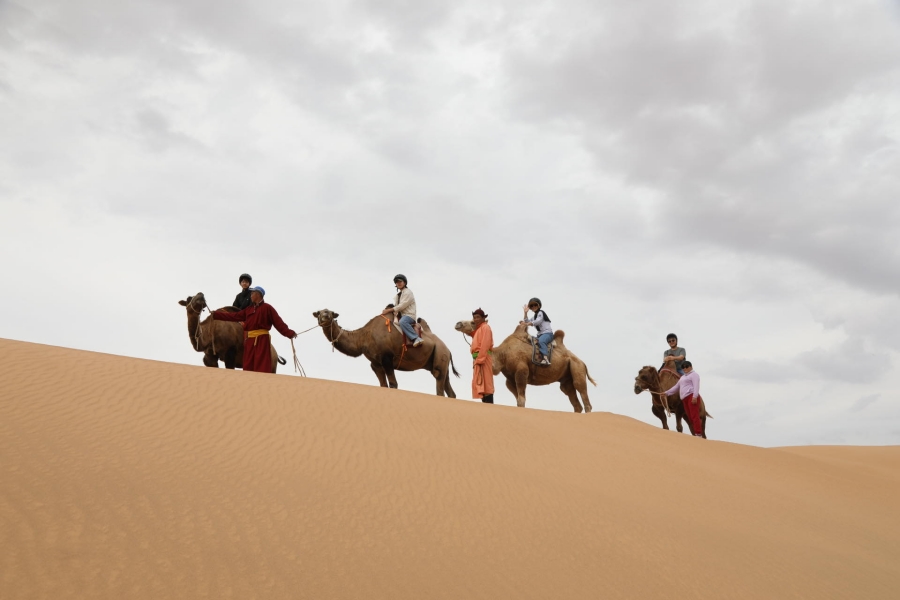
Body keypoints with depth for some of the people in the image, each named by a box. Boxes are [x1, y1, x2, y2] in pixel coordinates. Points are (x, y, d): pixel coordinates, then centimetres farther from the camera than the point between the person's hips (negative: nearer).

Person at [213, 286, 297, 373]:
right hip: (249, 341, 7)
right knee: (248, 367, 7)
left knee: (262, 367, -10)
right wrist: (216, 315, 16)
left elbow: (278, 322, -10)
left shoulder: (267, 308, -4)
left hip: (262, 340, -7)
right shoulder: (248, 309, 15)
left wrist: (289, 333, -22)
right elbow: (233, 316, 17)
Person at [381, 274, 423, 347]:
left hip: (409, 315, -10)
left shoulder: (408, 292, -6)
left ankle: (416, 338, -44)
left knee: (402, 322, -40)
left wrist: (389, 310, -17)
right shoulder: (398, 294, 22)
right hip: (401, 315, 10)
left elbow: (402, 306, -16)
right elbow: (396, 306, 18)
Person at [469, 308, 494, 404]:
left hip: (484, 358, -10)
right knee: (480, 384, 9)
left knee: (485, 383, -14)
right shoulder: (478, 329, 24)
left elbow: (485, 345, -16)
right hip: (479, 358, 10)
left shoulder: (485, 327, -5)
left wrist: (479, 360, -22)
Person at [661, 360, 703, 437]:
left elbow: (696, 386, -9)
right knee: (690, 417, -2)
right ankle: (695, 434, -6)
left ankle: (699, 434, -23)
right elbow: (676, 386, 34)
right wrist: (666, 392, 26)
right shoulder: (683, 377, 32)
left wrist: (695, 396, -22)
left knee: (694, 416, -17)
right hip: (684, 399, 8)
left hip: (691, 396, -8)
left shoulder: (694, 374, 6)